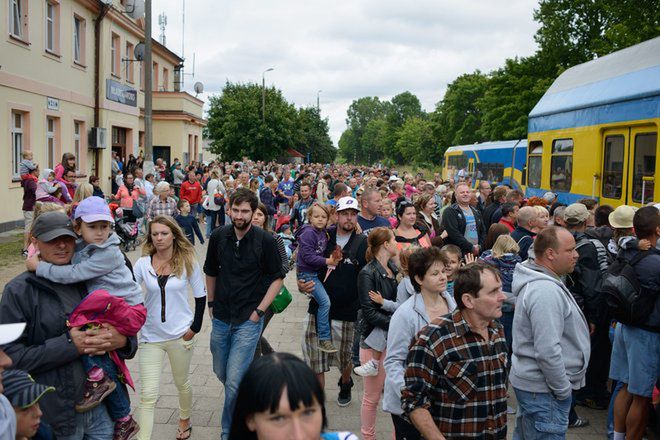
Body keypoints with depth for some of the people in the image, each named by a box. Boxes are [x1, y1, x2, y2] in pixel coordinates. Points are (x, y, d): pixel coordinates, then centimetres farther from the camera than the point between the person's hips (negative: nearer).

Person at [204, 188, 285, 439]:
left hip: (248, 320, -4)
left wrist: (259, 311, -8)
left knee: (234, 382, -8)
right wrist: (211, 303, 13)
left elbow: (277, 279, -3)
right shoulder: (218, 236, 0)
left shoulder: (265, 241, -10)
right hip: (221, 319, 5)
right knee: (221, 373, 18)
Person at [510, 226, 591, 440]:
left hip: (530, 381, 10)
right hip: (544, 390, -10)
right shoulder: (546, 292, -25)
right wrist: (563, 390, -16)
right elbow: (548, 351, -28)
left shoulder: (538, 281, 9)